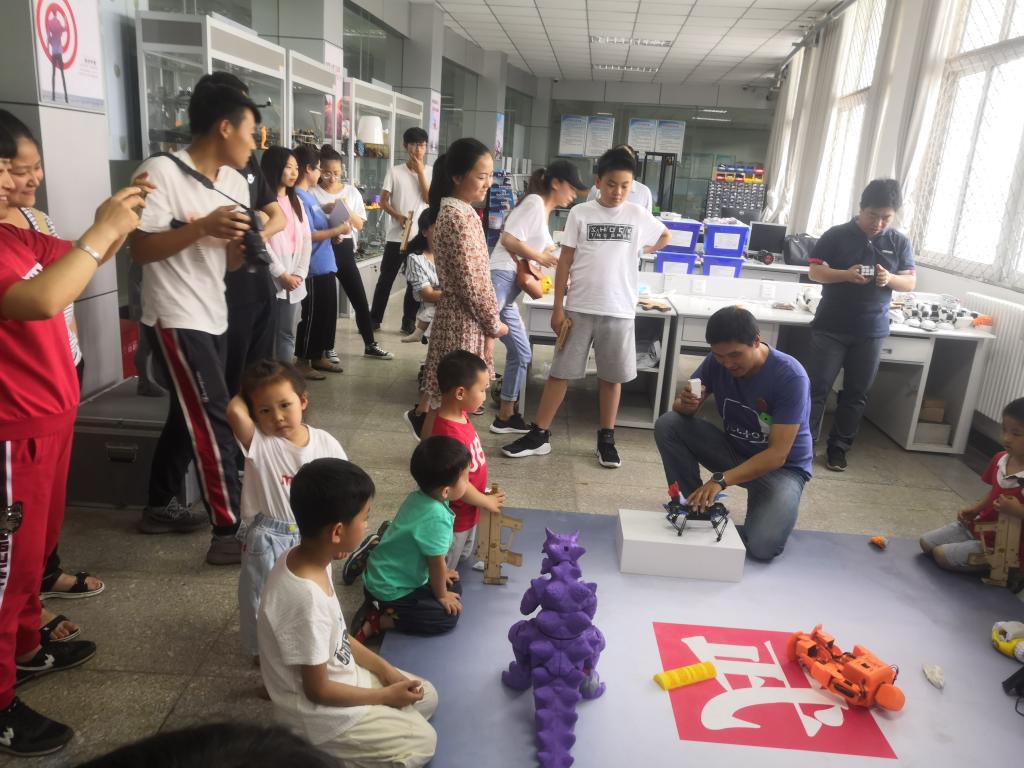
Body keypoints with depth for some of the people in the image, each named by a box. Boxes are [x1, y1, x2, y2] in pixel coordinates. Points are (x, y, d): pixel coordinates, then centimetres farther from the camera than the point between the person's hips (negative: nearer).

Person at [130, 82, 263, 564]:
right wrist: (203, 226, -25)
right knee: (214, 421, -10)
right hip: (176, 319, -8)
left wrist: (248, 240, -9)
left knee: (190, 416, 15)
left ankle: (160, 507, 31)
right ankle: (228, 533, -4)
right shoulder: (161, 172, -14)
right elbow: (141, 249, -17)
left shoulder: (235, 182, 10)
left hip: (213, 317, 9)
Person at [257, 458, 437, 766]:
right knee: (422, 742, 2)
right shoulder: (306, 600, -36)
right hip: (316, 710, -8)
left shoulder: (306, 558, -10)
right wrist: (385, 696, -11)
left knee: (427, 696, 14)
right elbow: (318, 691, -23)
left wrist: (384, 669, 3)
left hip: (338, 673, 8)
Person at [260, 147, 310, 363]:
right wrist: (281, 274, -13)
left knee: (287, 333, 9)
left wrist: (299, 274, -2)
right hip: (270, 279, -6)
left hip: (294, 281, 6)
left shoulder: (296, 201, 17)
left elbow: (306, 239, 11)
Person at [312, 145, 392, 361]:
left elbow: (360, 224, 5)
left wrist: (347, 209, -12)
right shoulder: (313, 192, -3)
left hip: (345, 249, 3)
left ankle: (370, 345, 15)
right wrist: (323, 210, -20)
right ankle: (328, 348, 16)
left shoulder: (352, 192, 7)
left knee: (360, 299, 4)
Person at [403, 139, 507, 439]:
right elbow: (468, 282, -21)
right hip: (465, 319, -9)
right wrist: (493, 323, -10)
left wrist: (488, 321, 13)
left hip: (464, 316, 9)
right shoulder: (457, 218, -19)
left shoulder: (462, 212, 11)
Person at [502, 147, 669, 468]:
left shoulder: (638, 216, 2)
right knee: (561, 371, 5)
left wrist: (640, 251, 9)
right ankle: (539, 435, 14)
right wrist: (558, 307, -3)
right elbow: (565, 261, 0)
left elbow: (665, 236, 22)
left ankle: (606, 439, 24)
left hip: (619, 311, 1)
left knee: (612, 376, 10)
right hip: (579, 308, -1)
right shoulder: (580, 213, -2)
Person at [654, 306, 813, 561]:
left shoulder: (790, 376, -26)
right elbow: (681, 408, -6)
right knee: (668, 425, -18)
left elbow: (777, 454, -28)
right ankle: (697, 507, -4)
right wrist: (686, 403, -31)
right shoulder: (717, 361, -12)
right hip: (734, 450, 5)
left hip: (782, 467, -4)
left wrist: (721, 480, -39)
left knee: (762, 546, -29)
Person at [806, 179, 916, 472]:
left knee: (856, 393, 8)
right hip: (830, 327, -2)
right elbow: (814, 271, -4)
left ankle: (838, 446, 20)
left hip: (872, 331, 3)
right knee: (817, 387, -2)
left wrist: (890, 279, -16)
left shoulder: (900, 242, 4)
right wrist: (846, 275, -22)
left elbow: (911, 282, 6)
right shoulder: (836, 235, -4)